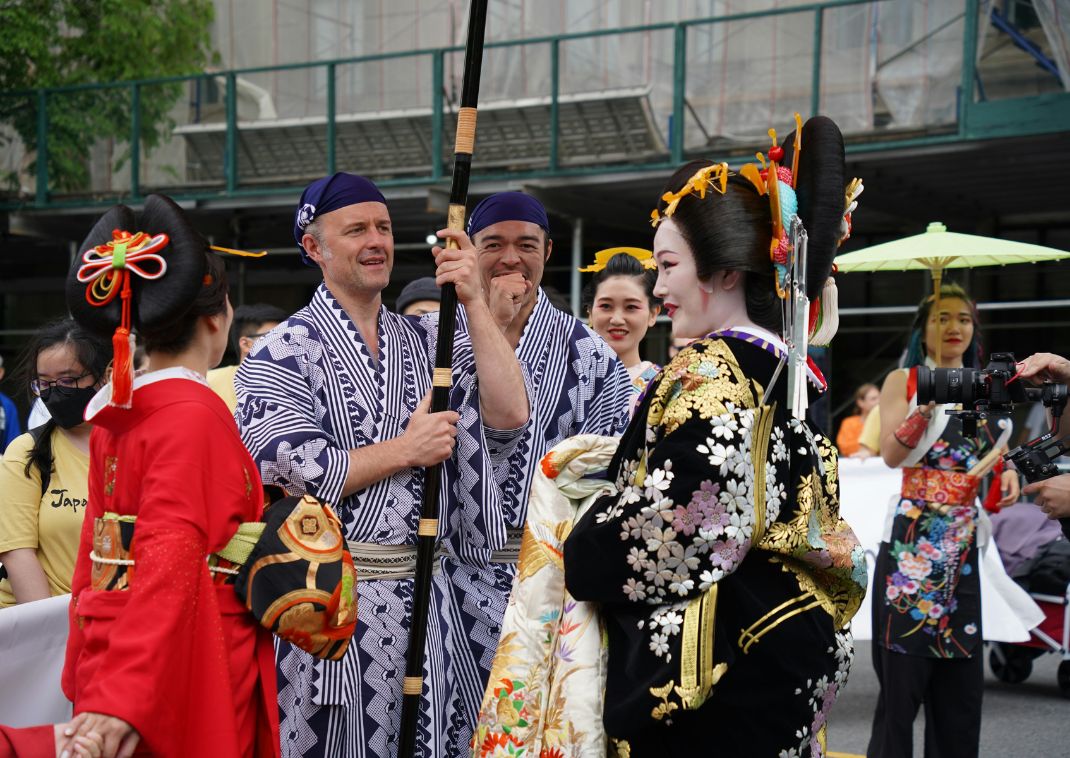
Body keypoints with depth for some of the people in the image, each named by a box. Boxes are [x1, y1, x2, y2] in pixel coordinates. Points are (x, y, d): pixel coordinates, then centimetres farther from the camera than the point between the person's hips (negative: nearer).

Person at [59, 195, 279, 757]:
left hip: (105, 651, 8)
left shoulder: (113, 413, 7)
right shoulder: (195, 414, -17)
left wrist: (90, 683, 21)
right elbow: (170, 559, -25)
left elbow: (95, 548, 13)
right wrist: (124, 702, -31)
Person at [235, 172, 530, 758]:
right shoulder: (283, 353, -3)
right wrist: (406, 450, -9)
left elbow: (509, 416, -4)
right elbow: (284, 470, -15)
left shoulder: (431, 340, 10)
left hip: (433, 599, 4)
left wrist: (474, 303, -9)